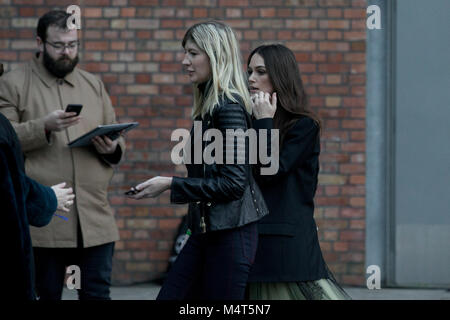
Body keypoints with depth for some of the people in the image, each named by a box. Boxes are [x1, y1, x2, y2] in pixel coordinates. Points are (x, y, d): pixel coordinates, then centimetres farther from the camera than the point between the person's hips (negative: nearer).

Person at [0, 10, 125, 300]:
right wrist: (44, 127, -19)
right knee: (46, 294, 2)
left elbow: (119, 142, 20)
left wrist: (112, 149, -3)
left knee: (98, 293, 2)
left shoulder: (94, 85, 17)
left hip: (95, 218, 3)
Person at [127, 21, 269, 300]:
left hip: (231, 234, -9)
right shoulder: (208, 106, 13)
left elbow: (234, 182, -19)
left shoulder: (230, 107, -15)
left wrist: (171, 185, -17)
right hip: (206, 229, 9)